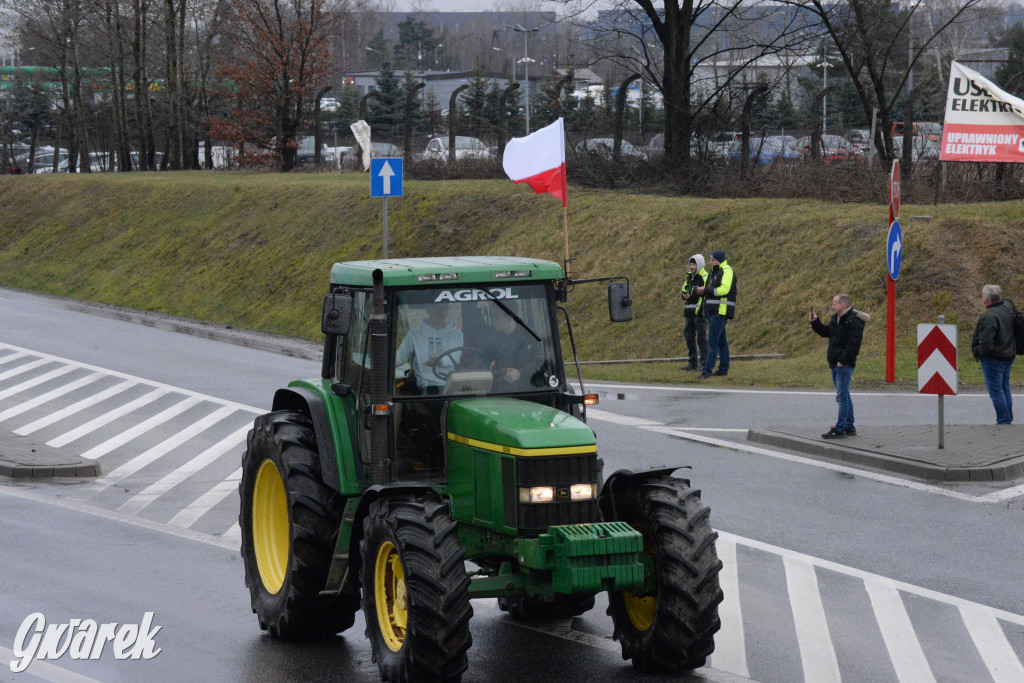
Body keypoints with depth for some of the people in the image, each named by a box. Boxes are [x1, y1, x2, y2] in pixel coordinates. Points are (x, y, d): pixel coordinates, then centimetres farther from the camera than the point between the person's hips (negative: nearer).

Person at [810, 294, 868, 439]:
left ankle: (840, 429, -8)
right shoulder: (836, 319, 15)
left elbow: (853, 345, -21)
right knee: (844, 396, 15)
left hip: (845, 365, -10)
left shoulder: (854, 321, -15)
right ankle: (849, 427, 22)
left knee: (842, 396, -9)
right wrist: (815, 322, 14)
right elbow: (826, 332, 28)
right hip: (835, 364, 10)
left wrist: (842, 360, -22)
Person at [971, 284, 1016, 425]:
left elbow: (986, 341, -27)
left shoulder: (989, 316, -25)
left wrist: (981, 353, -8)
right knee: (1005, 388, 19)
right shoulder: (1008, 306, 1)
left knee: (995, 389, -3)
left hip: (993, 358, -9)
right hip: (1008, 356, 9)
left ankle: (1004, 421, -3)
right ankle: (1008, 419, 25)